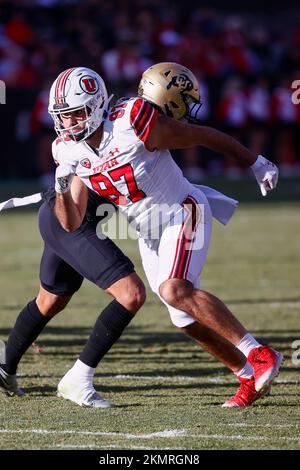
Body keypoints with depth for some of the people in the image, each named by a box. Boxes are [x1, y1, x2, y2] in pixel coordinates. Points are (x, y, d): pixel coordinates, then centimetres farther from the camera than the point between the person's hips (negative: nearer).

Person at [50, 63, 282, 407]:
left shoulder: (134, 125, -25)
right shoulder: (71, 152, -5)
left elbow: (206, 136, -11)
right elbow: (71, 224, -4)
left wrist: (256, 164, 0)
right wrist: (62, 188, -25)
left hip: (182, 214, -7)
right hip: (149, 233, 7)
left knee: (176, 292, -29)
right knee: (187, 320, 7)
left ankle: (259, 355, -24)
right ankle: (250, 378, 21)